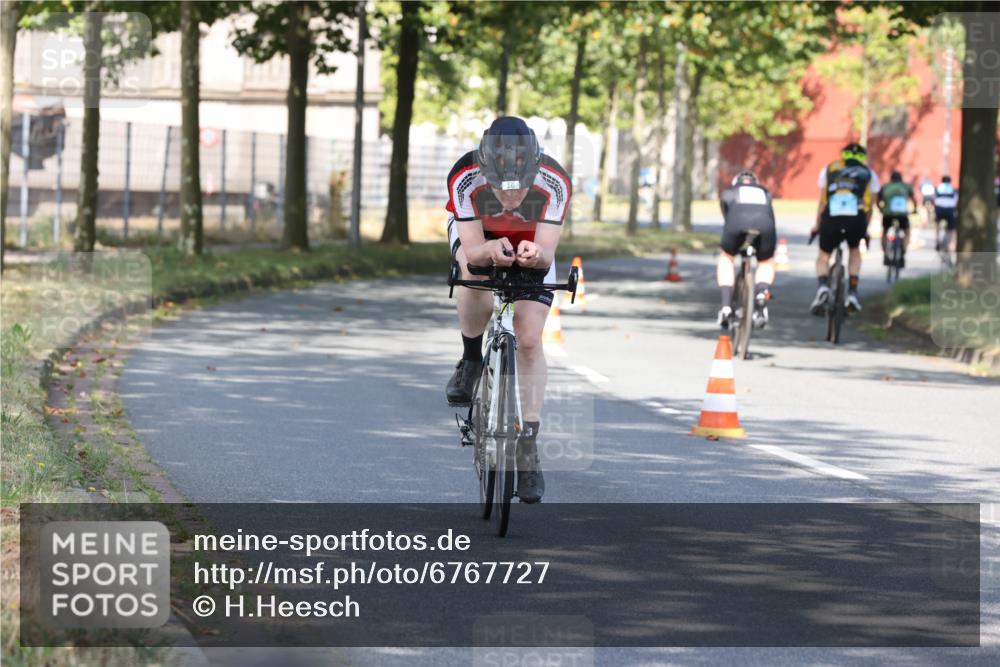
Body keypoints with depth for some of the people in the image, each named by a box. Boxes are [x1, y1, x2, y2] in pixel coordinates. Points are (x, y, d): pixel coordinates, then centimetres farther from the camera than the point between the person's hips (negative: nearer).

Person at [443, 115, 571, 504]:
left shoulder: (553, 184, -36)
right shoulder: (465, 180, -37)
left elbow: (548, 254, -37)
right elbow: (472, 251, -37)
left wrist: (535, 254, -60)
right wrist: (492, 251, -59)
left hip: (532, 242, 0)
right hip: (476, 233, 0)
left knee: (529, 340, -10)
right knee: (474, 282, -34)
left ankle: (528, 448, -1)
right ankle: (470, 361, -6)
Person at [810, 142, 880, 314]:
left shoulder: (829, 169, 23)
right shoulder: (869, 174, 23)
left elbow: (822, 202, 21)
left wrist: (817, 225, 30)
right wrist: (865, 229, 35)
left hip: (831, 218, 0)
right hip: (856, 219, 0)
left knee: (823, 255, 20)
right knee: (854, 250, 31)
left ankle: (823, 286, -10)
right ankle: (852, 294, 19)